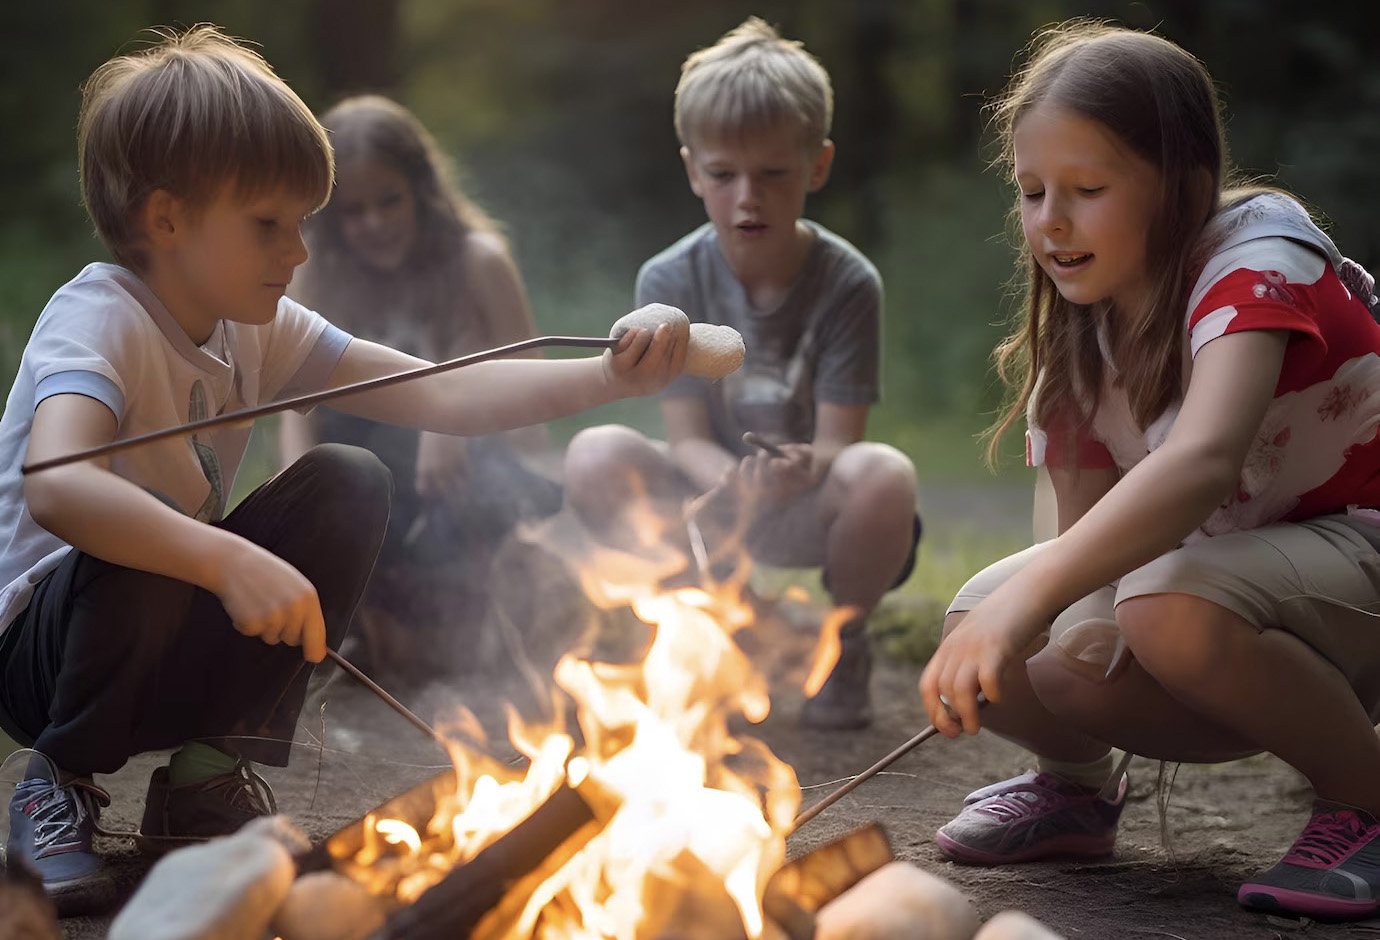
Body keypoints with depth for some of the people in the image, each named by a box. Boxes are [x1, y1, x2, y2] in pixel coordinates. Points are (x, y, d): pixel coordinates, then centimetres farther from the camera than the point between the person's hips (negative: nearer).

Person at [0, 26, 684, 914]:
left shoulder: (257, 327, -1)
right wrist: (229, 560, -55)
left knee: (350, 483, -10)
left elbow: (439, 395, -6)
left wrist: (607, 377, -19)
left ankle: (208, 774, -2)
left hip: (181, 643, 7)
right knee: (140, 568, -38)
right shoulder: (98, 319, -24)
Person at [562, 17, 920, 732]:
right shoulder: (670, 282, -8)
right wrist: (733, 484, -35)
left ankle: (843, 644, -3)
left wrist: (799, 472, -41)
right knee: (595, 457, -28)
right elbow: (688, 438, -11)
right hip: (709, 504, 2)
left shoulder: (848, 284, -12)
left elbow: (838, 442, -15)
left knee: (885, 476, -36)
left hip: (809, 508, -2)